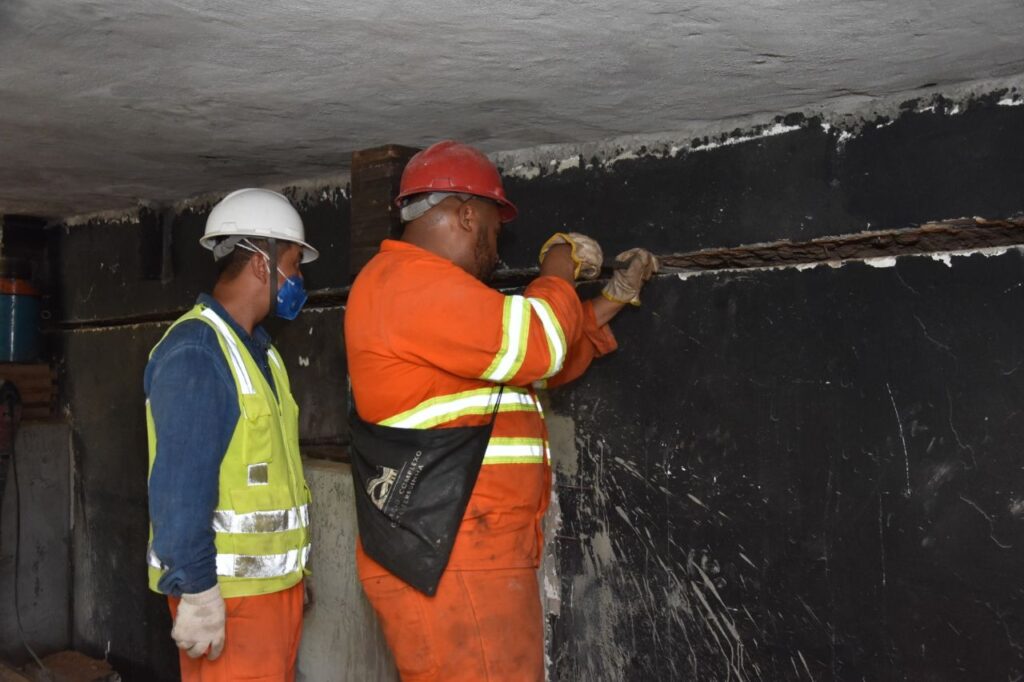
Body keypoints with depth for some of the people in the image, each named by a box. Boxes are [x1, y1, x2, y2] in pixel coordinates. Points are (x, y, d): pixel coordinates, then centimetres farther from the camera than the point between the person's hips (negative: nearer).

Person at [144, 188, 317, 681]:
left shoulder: (259, 350, 13)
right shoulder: (195, 352, -16)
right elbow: (179, 487, -21)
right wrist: (196, 592, -22)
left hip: (275, 582, 9)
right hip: (227, 590, -9)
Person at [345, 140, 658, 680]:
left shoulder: (423, 288, 22)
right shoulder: (410, 282, -13)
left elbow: (526, 365, 28)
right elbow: (534, 346, -19)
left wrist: (613, 298, 28)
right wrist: (559, 266, 0)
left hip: (465, 556, 11)